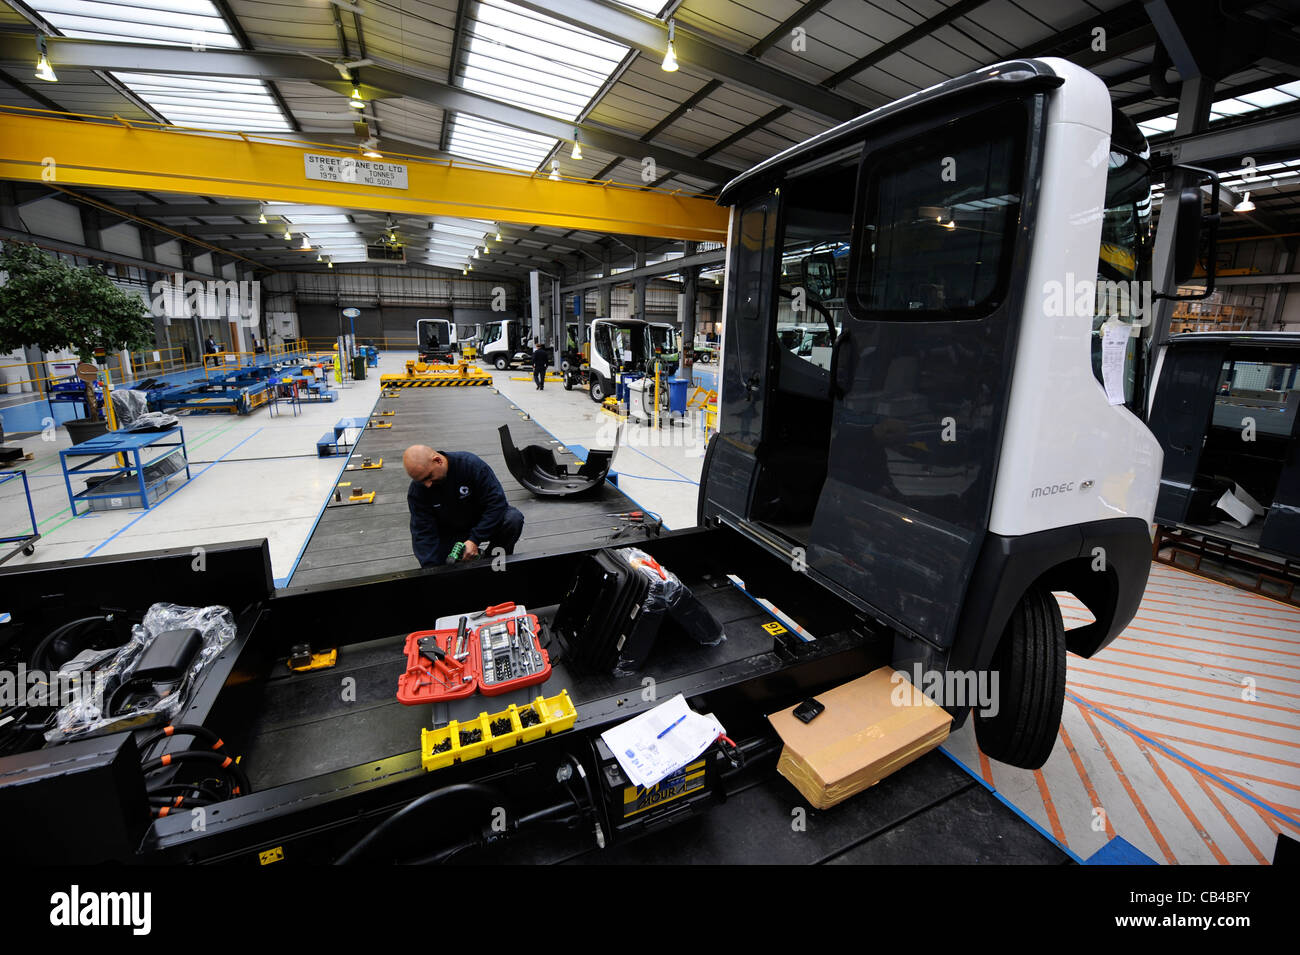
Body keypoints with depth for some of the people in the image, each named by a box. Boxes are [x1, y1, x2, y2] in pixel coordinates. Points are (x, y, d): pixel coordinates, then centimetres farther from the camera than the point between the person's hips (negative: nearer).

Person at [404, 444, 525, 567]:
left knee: (513, 518, -31)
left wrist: (474, 540, -29)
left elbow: (497, 502, -25)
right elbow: (423, 533, -17)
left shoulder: (471, 464, -26)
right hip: (449, 536, 2)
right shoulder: (416, 490, -17)